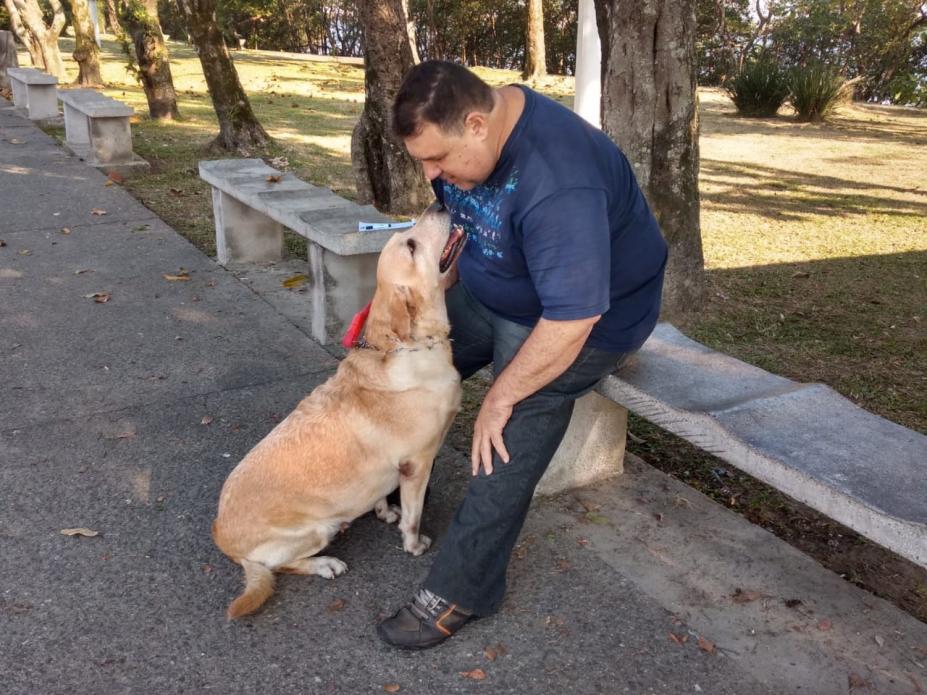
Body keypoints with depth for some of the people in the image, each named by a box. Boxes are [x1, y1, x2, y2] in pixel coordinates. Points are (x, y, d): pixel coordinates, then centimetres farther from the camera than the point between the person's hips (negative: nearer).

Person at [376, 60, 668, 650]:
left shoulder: (556, 185, -39)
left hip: (578, 318, -8)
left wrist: (501, 398, -27)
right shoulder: (470, 127, -11)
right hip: (486, 290, 9)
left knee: (503, 456, -14)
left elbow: (571, 319, -38)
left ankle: (463, 592, 4)